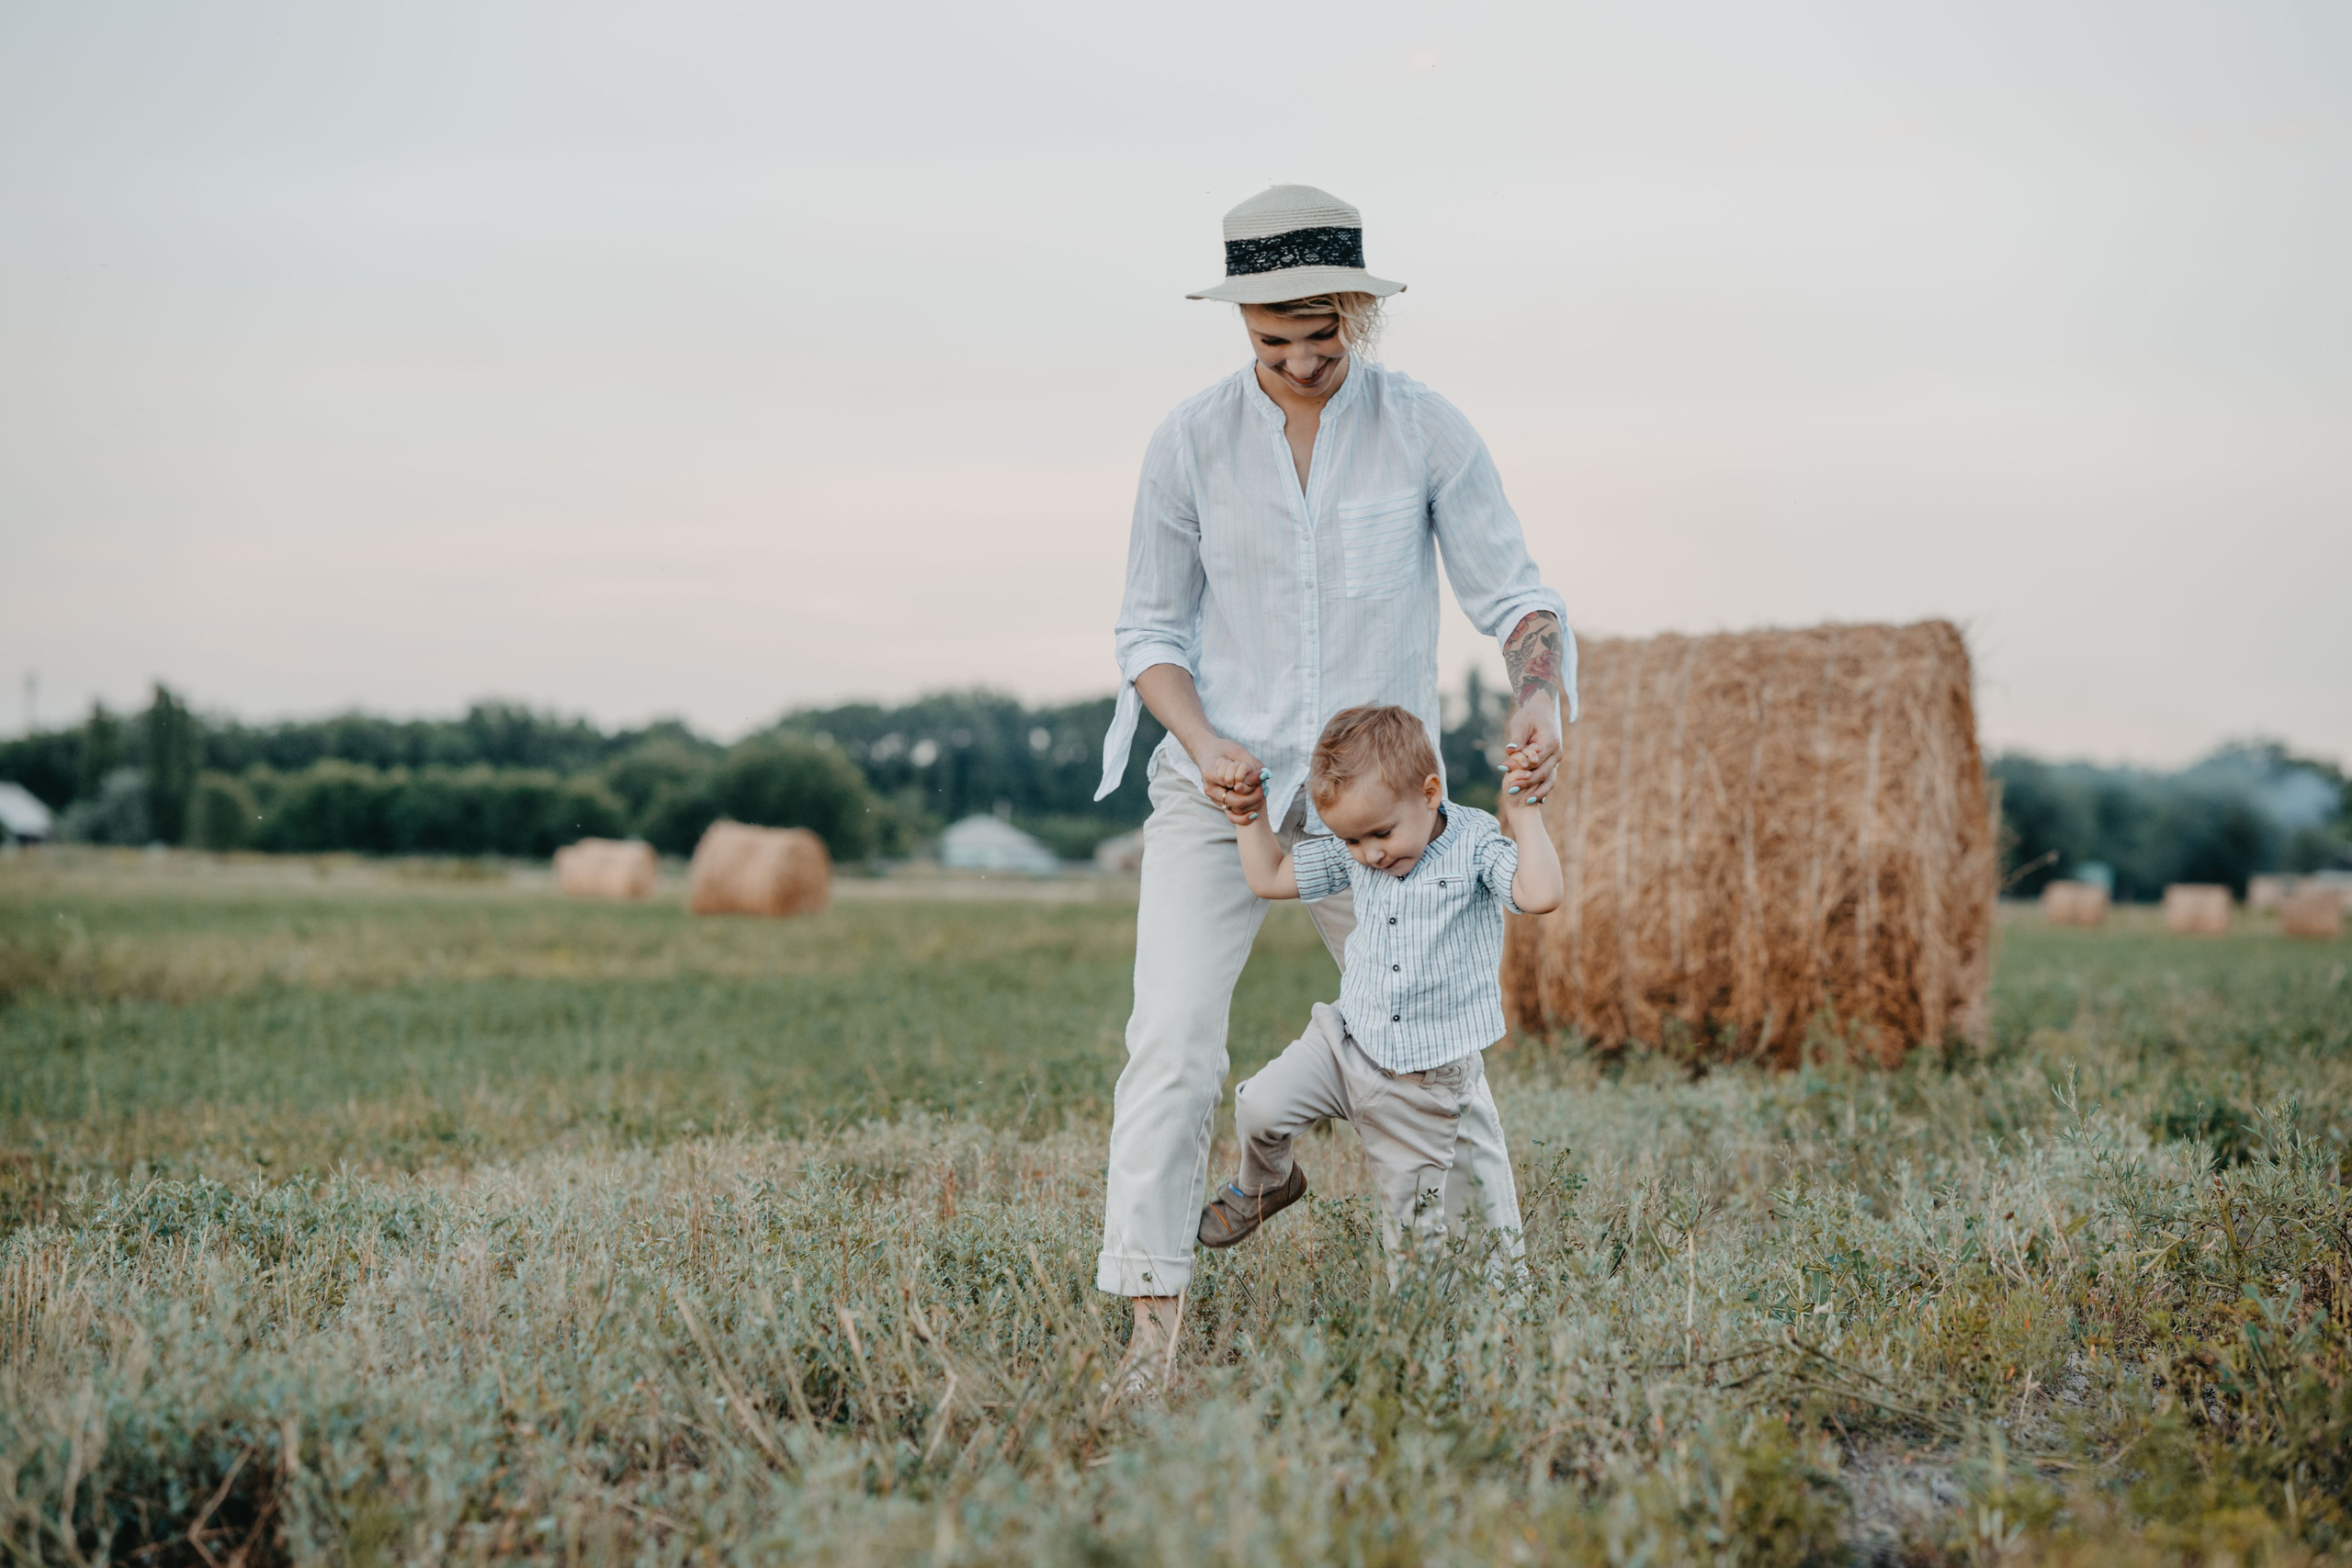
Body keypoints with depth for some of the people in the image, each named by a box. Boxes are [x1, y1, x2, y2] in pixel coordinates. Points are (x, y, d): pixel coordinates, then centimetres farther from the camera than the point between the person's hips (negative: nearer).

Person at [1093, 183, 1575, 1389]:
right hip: (1217, 789, 0)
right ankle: (1152, 1318, -9)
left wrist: (1542, 698, -24)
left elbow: (1513, 593, -3)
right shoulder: (1192, 440, -3)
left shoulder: (1427, 431, -4)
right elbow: (1149, 629, 4)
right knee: (1174, 1040, -14)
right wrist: (1203, 741, -14)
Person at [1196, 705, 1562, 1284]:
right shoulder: (1352, 855, -3)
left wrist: (1523, 813, -27)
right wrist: (1247, 812, -1)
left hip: (1428, 1078, -4)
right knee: (1260, 1107, -13)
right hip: (1348, 1041, 4)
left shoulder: (1479, 841, -15)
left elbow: (1541, 895, -32)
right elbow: (1269, 877, 7)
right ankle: (1265, 1186, 20)